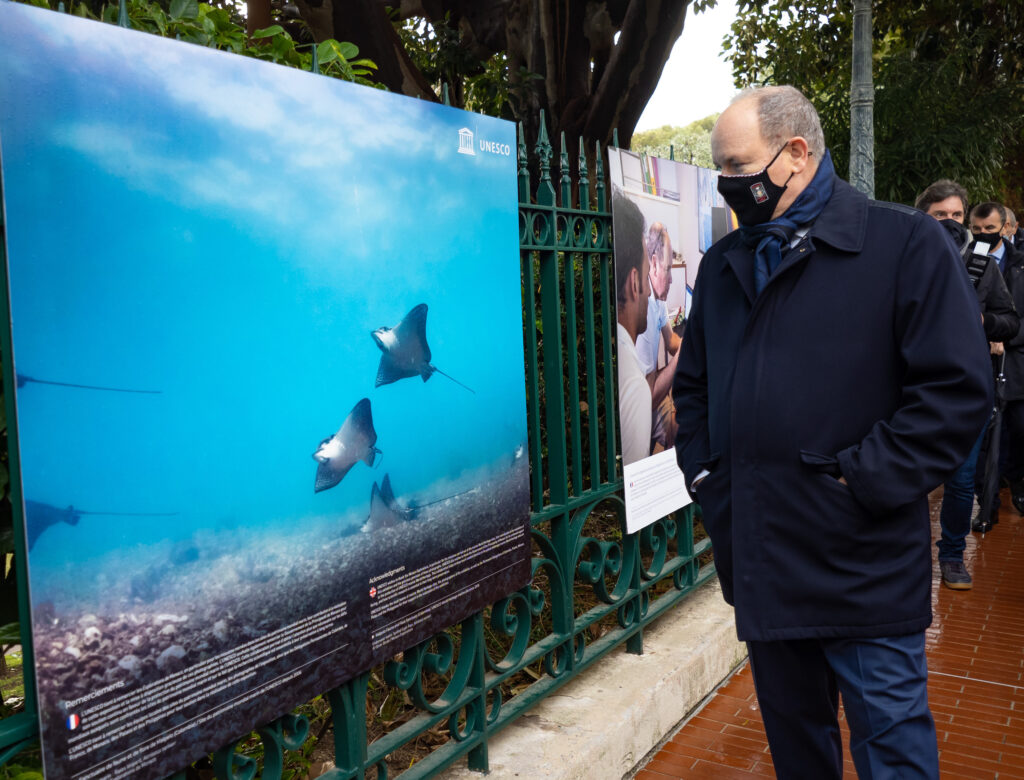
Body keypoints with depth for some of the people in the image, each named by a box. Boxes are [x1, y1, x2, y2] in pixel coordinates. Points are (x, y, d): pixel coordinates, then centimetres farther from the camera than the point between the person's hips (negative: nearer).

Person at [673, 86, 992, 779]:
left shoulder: (906, 242, -7)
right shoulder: (725, 265, 11)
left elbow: (957, 387, -14)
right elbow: (693, 383, 20)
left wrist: (862, 480, -17)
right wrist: (704, 470, 7)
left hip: (863, 563, -5)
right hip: (759, 560, 6)